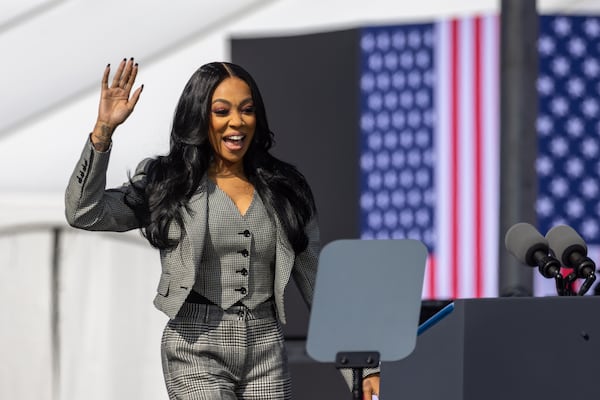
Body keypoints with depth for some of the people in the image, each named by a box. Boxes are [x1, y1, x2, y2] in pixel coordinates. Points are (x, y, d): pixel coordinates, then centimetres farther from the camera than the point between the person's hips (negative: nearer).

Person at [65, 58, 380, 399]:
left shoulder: (284, 189, 9)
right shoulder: (166, 183, 2)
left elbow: (319, 283, 10)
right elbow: (84, 214, -9)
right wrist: (104, 129, -17)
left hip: (267, 348, 3)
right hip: (197, 349, -3)